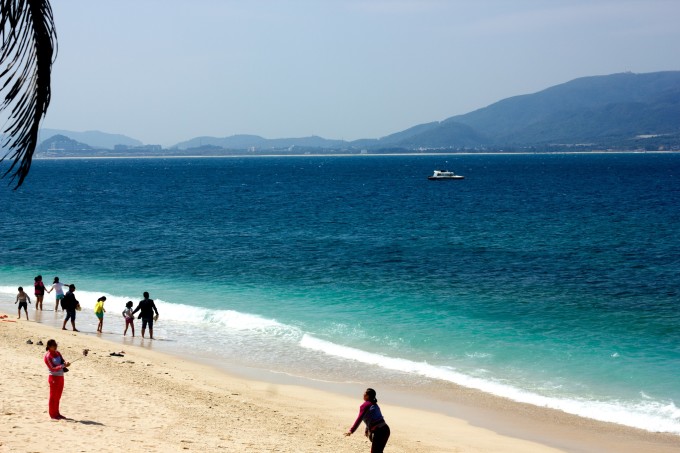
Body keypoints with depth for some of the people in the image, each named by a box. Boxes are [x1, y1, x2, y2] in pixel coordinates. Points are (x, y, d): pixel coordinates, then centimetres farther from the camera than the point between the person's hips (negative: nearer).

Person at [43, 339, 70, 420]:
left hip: (60, 377, 8)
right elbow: (52, 368, -18)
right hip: (54, 377, -7)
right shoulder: (47, 356, -13)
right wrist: (63, 366, -26)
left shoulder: (57, 353, 9)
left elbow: (62, 361, 13)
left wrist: (65, 363, -11)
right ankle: (52, 415, 7)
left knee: (58, 397, 15)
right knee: (53, 396, 0)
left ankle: (56, 413, 24)